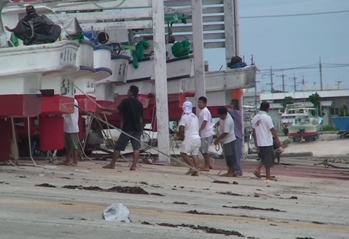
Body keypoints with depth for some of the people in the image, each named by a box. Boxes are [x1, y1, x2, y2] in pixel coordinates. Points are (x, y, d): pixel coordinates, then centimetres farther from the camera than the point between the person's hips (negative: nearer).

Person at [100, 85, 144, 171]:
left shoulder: (126, 101, -5)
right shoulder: (139, 104, 9)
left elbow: (117, 110, -12)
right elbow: (141, 117, 10)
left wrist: (105, 109, -4)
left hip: (127, 128, -4)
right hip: (137, 128, 4)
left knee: (118, 147, 3)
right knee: (136, 147, 1)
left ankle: (112, 164, 7)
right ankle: (134, 165, -9)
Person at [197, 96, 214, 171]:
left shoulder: (205, 111, -14)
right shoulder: (203, 111, 16)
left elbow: (205, 122, -24)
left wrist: (199, 130, -29)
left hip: (206, 134, -10)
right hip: (205, 133, 10)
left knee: (204, 150, -3)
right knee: (202, 149, 15)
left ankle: (207, 166, 3)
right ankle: (209, 164, 20)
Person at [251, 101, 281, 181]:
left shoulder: (255, 118, 6)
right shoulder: (267, 117, -14)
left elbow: (254, 130, 12)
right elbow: (272, 130, -14)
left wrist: (255, 141, 22)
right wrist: (277, 140, -9)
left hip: (259, 142, 7)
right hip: (267, 142, -7)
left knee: (263, 158, 19)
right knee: (268, 159, 2)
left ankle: (257, 170, 2)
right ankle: (268, 176, 7)